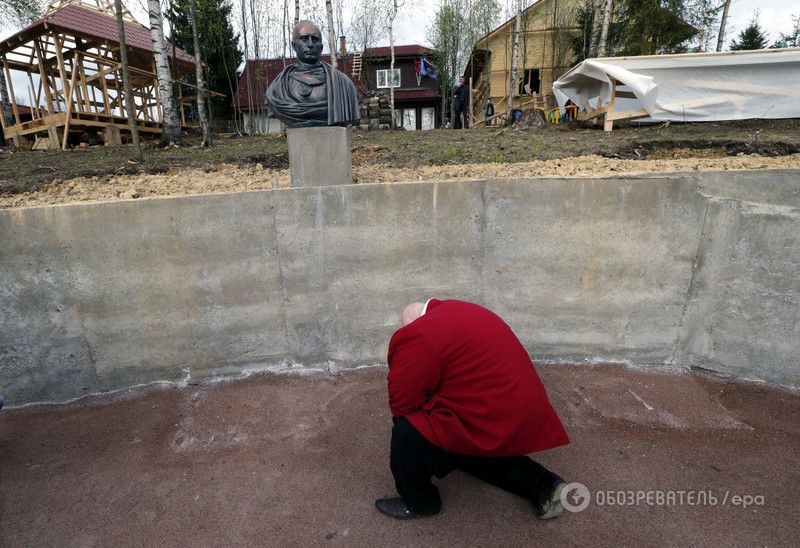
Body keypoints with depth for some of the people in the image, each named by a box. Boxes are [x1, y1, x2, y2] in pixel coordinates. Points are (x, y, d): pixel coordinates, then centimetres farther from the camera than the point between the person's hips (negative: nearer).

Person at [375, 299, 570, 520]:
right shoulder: (457, 311, 13)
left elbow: (401, 404, -13)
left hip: (497, 425, -10)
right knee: (469, 449, 32)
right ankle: (541, 484, 26)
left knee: (407, 431, -5)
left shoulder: (417, 337, -17)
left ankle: (419, 502, 18)